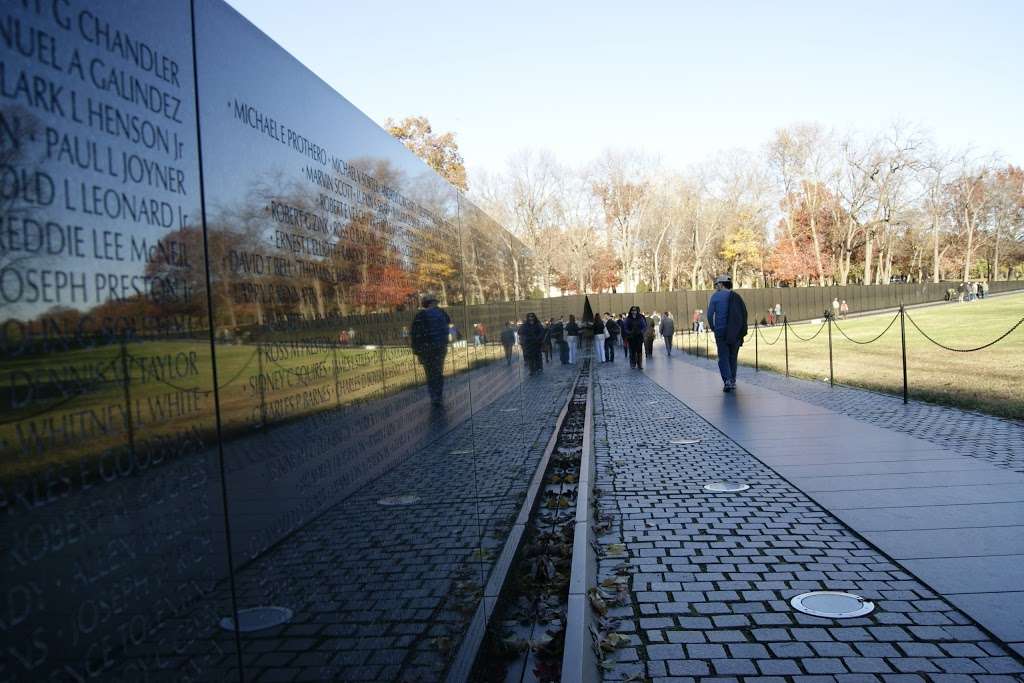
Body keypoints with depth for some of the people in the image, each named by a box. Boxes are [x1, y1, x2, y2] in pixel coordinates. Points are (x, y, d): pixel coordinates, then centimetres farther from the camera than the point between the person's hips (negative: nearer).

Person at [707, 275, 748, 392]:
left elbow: (710, 314, -7)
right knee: (733, 357, 15)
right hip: (735, 332, 3)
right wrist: (742, 331, 6)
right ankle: (732, 381, 17)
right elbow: (744, 313, 1)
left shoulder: (715, 296, -1)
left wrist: (713, 328, 7)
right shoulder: (737, 297, 7)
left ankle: (727, 380, -16)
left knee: (723, 357, 2)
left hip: (721, 331, -3)